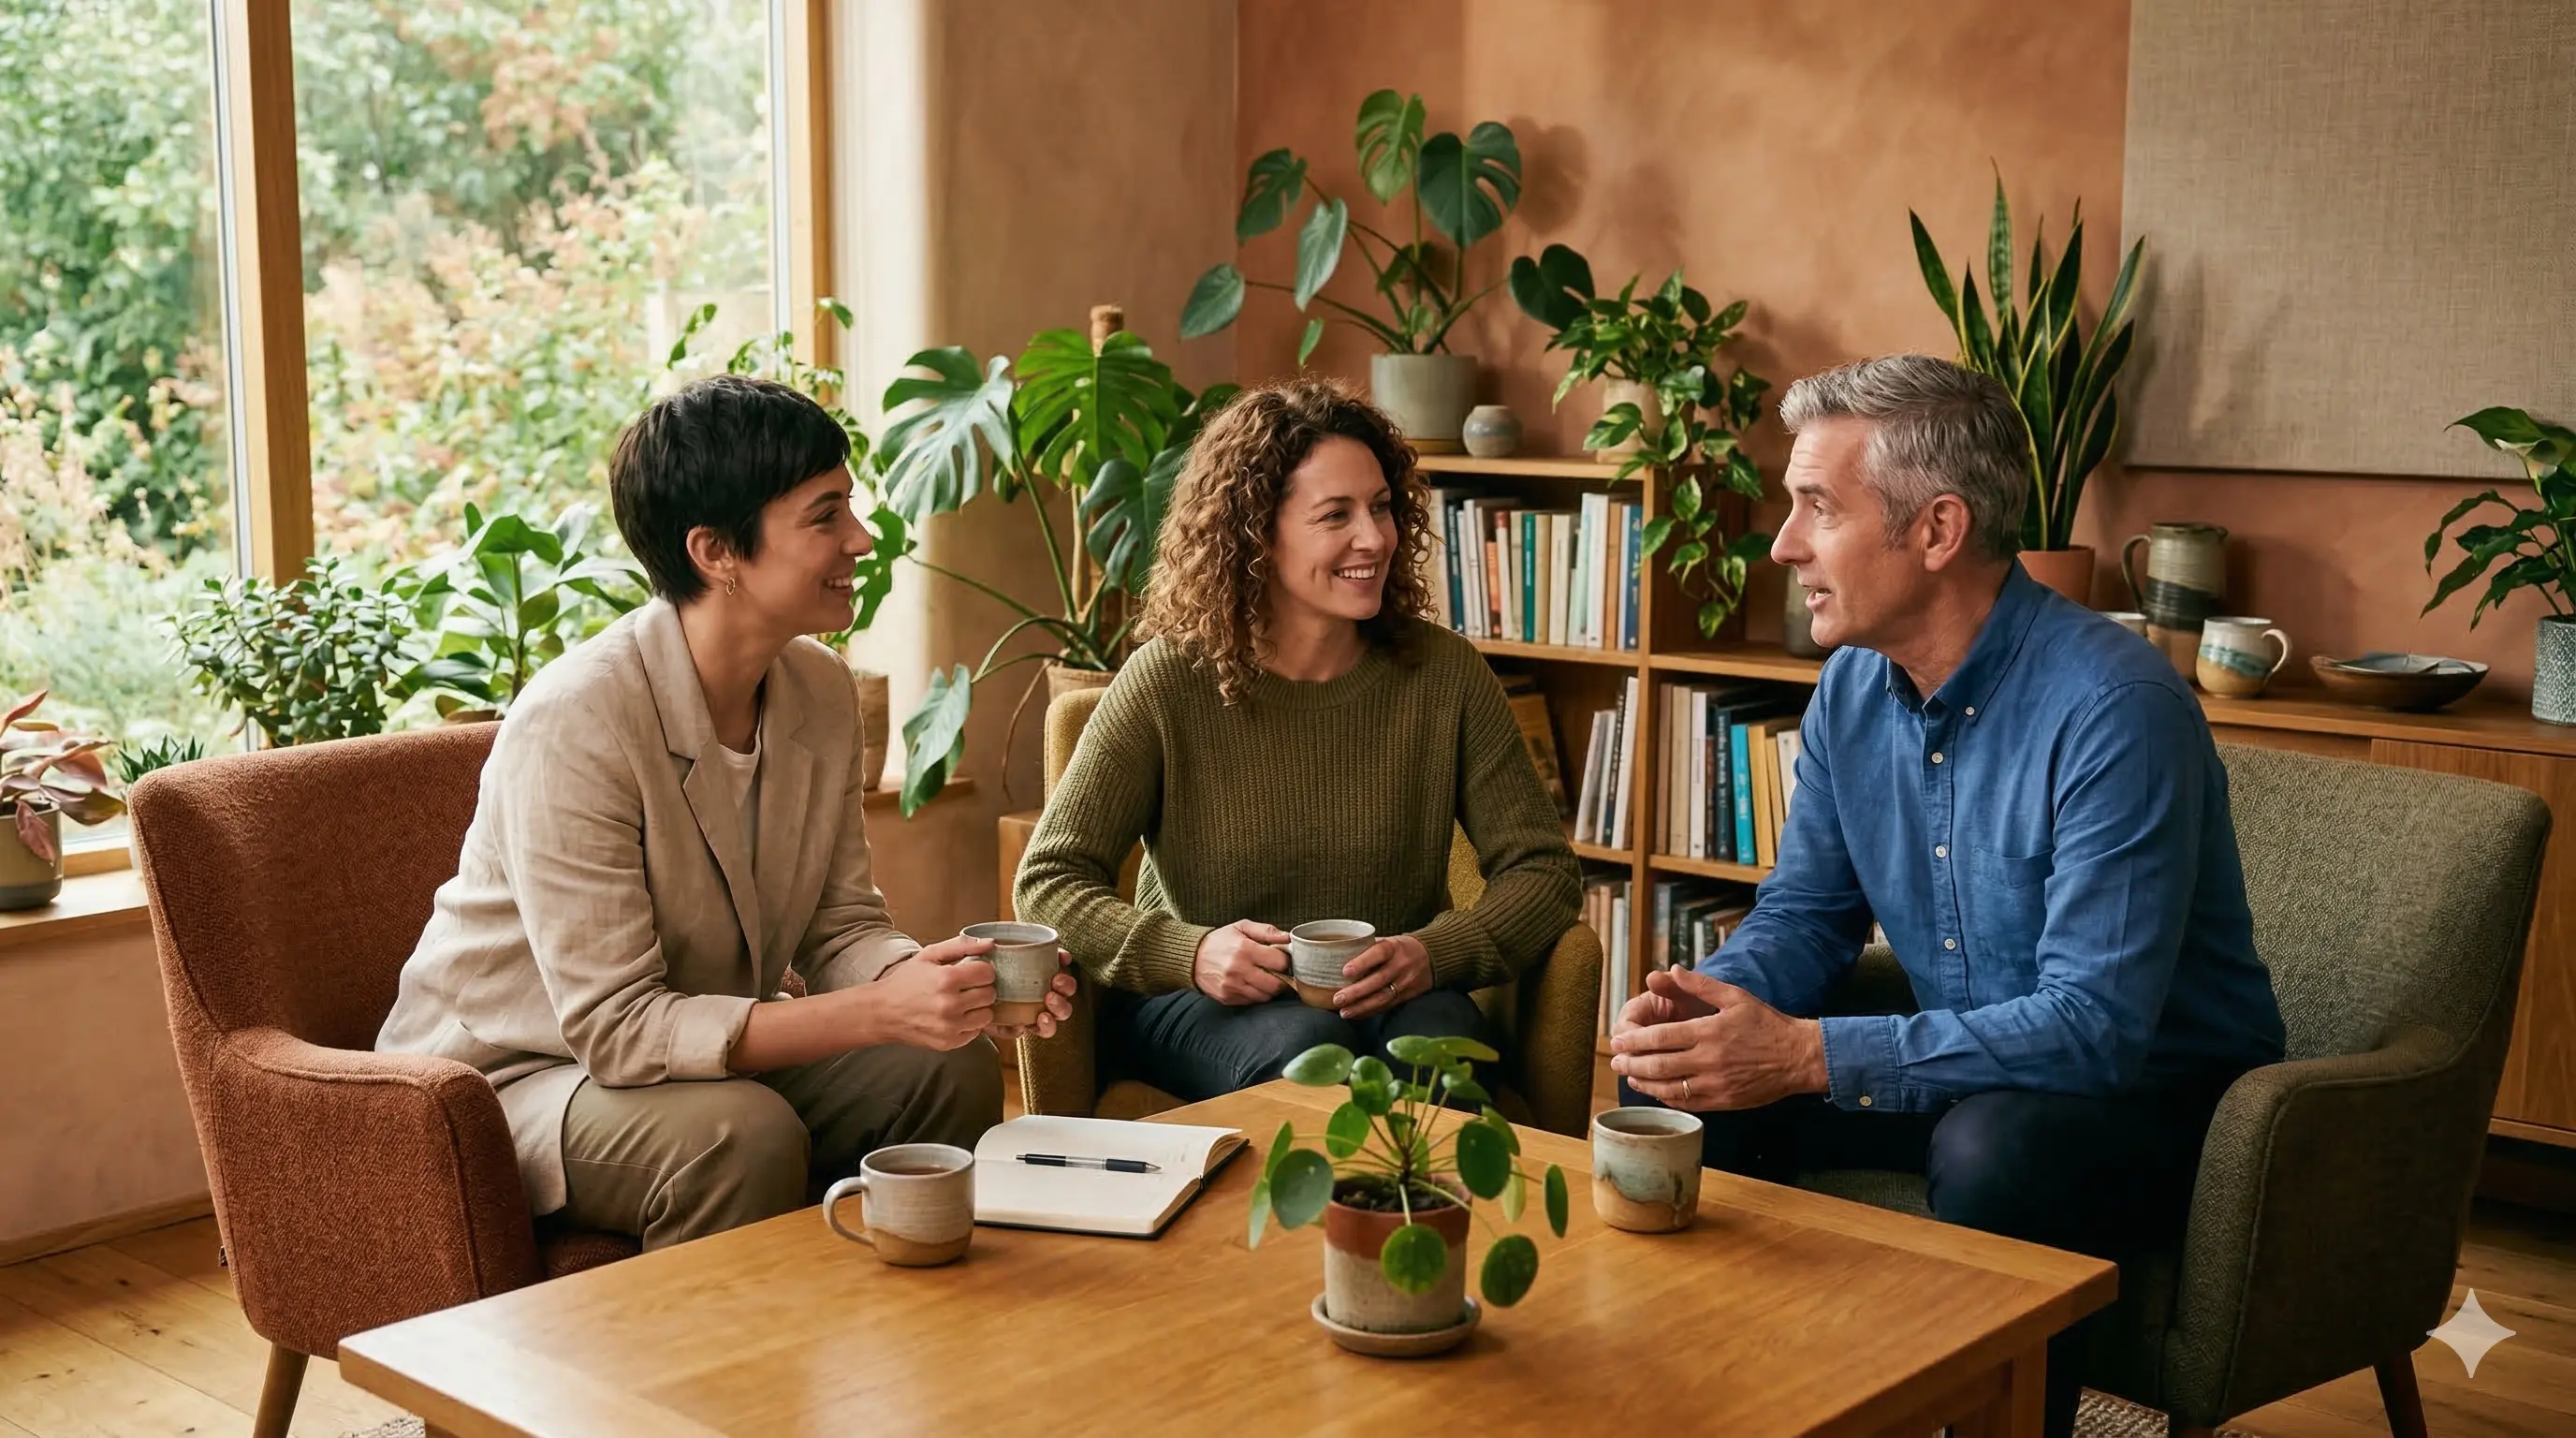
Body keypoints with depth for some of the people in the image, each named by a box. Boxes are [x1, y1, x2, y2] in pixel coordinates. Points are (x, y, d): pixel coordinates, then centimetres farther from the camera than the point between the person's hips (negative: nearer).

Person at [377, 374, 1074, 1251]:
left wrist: (934, 980, -22)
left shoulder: (821, 693, -4)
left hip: (709, 1051, 7)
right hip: (510, 1073, -7)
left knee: (951, 1069, -14)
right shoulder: (574, 725, -27)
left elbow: (839, 925, 2)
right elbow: (616, 1026, -29)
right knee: (745, 1135, -33)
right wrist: (880, 1011, -36)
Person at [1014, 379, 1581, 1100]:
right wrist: (1189, 954, -26)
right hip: (1199, 1000, -2)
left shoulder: (1443, 673, -4)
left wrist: (1436, 954, -20)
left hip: (1390, 997, 2)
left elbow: (1541, 866, 0)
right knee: (1307, 1051, -34)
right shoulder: (1169, 679, -10)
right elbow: (1049, 880, -8)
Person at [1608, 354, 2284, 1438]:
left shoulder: (2113, 709, -26)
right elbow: (1805, 914, 8)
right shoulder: (1853, 687, -2)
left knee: (1993, 1146, -37)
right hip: (1964, 1060, 7)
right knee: (1680, 1090, -6)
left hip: (2158, 1090, -7)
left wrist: (1810, 1056, -36)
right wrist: (1713, 995, -16)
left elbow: (2097, 1023, -31)